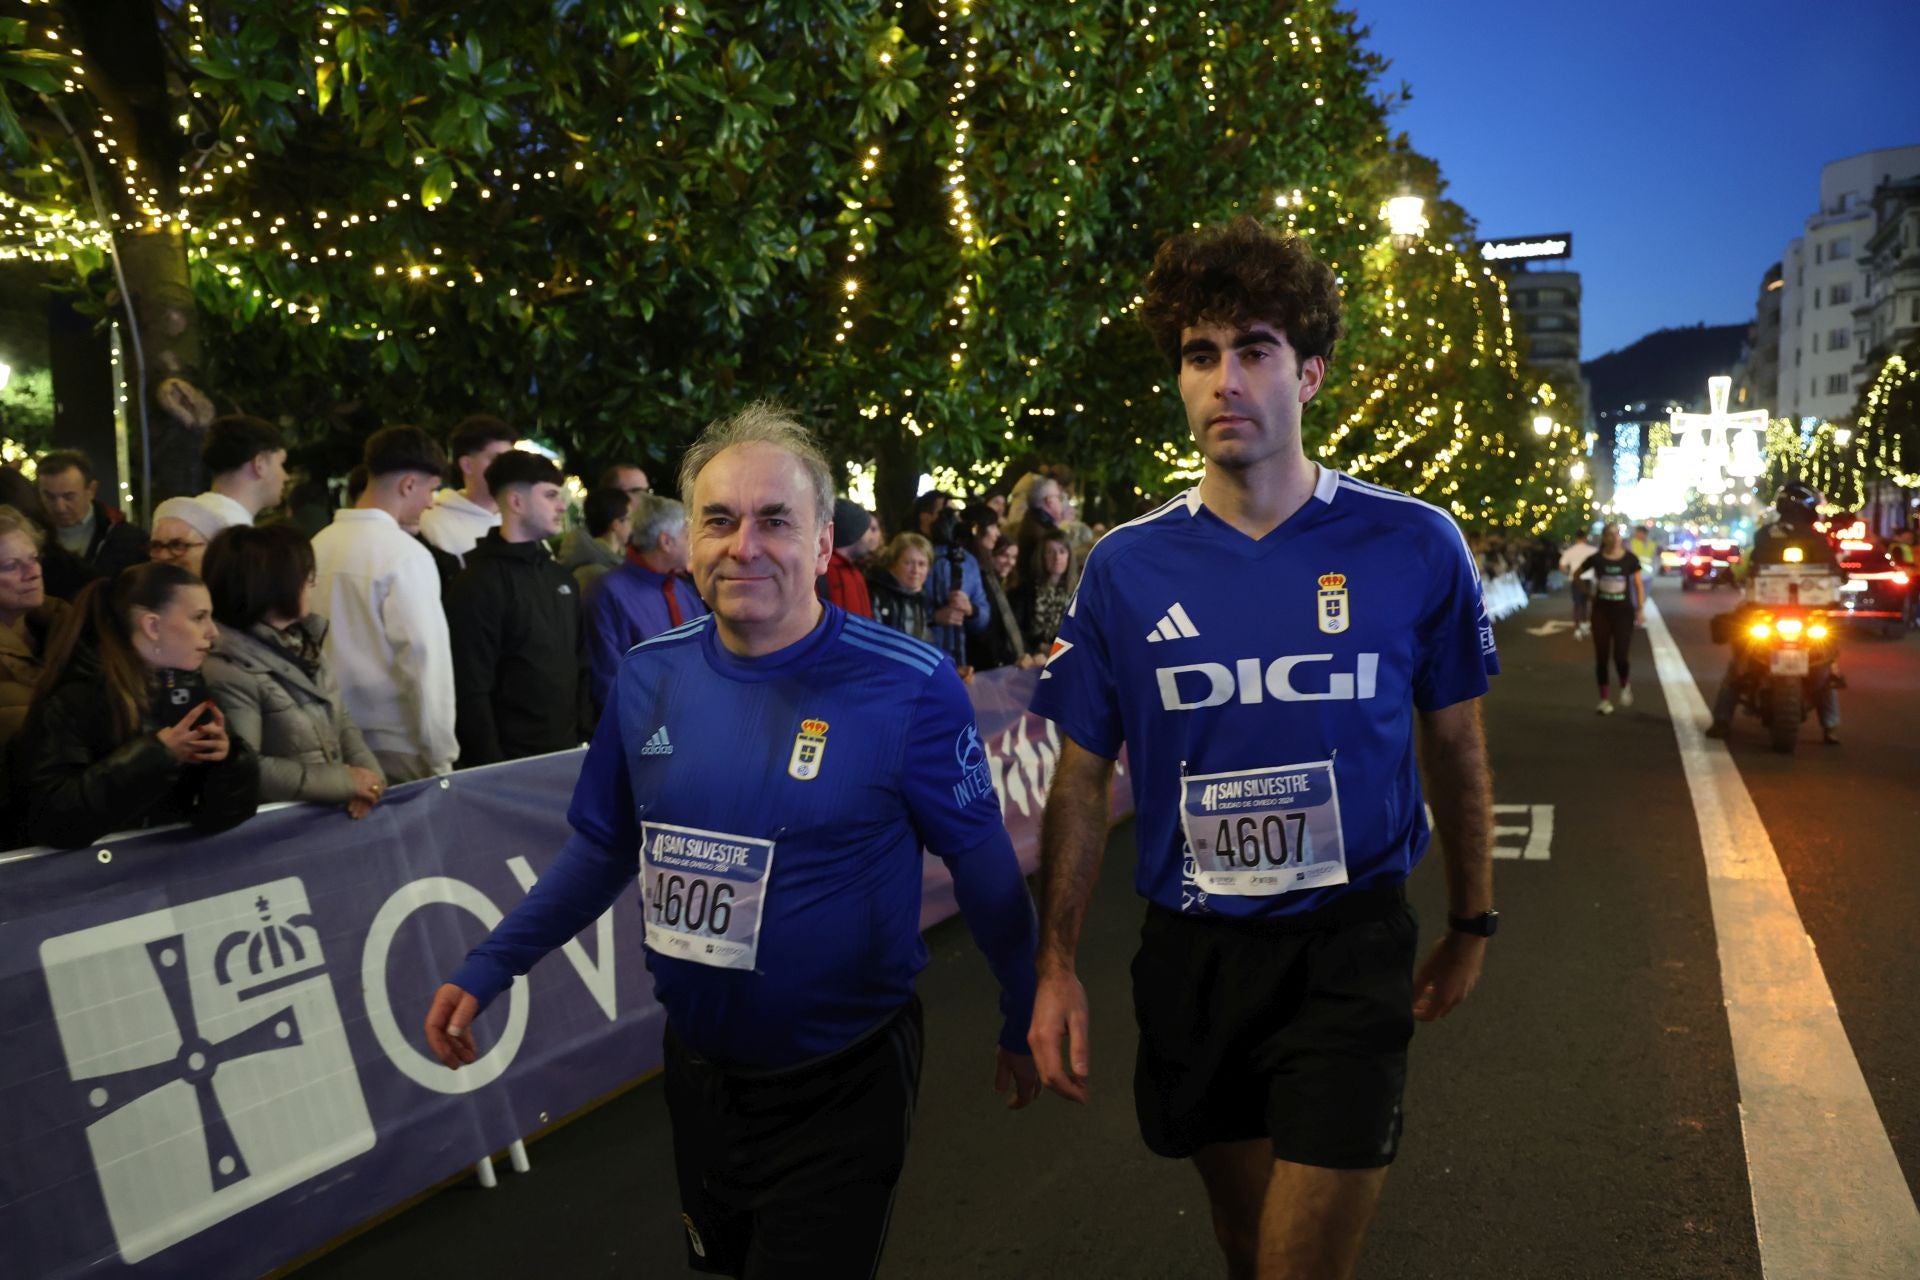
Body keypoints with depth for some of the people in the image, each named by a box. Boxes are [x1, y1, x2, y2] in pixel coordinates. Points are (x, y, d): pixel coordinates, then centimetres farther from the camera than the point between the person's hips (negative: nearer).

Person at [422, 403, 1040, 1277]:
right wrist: (489, 969, 1)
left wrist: (1024, 1021, -2)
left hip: (843, 1084, -5)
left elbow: (982, 865, -10)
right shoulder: (650, 676, -6)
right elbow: (605, 846, 7)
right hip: (697, 1069, 6)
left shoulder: (909, 686, -19)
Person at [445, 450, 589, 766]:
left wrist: (585, 734, 11)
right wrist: (492, 768, -16)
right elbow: (471, 690, -14)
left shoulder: (560, 577, 13)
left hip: (566, 753, 7)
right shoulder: (479, 583, -11)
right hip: (512, 761, -7)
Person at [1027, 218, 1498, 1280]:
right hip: (1189, 954, 2)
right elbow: (1082, 781, 1)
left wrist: (1470, 926, 11)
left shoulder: (1412, 546, -7)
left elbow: (1455, 751, 5)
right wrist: (1056, 967, -3)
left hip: (1347, 950, -2)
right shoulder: (1126, 566, -4)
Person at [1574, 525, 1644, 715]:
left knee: (1621, 656, -10)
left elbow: (1639, 585, -2)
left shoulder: (1630, 559, -4)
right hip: (1601, 612, 1)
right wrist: (1588, 591, 6)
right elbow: (1576, 574, 14)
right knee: (1601, 657, 3)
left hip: (1624, 611, -1)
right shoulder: (1596, 559, -2)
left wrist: (1641, 609, -10)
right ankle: (1604, 700, 13)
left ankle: (1625, 686, 22)